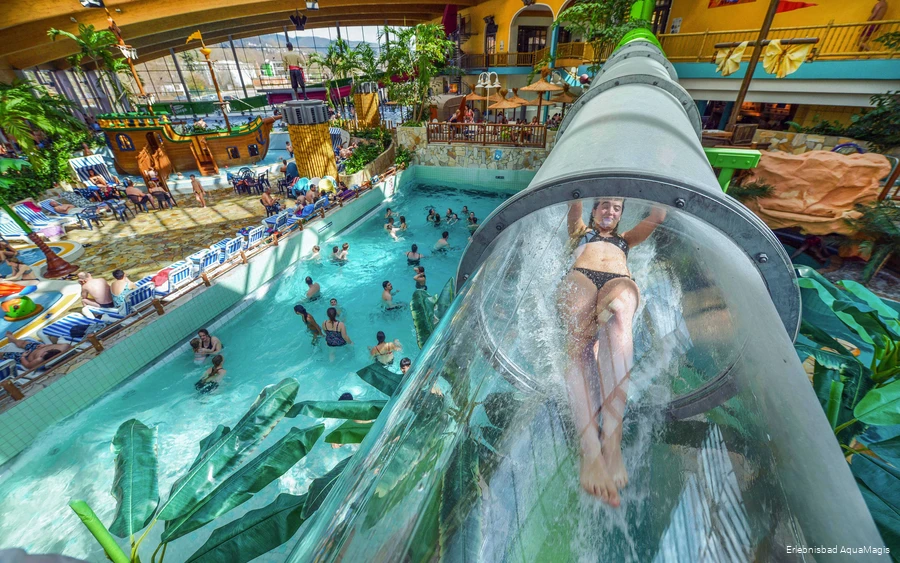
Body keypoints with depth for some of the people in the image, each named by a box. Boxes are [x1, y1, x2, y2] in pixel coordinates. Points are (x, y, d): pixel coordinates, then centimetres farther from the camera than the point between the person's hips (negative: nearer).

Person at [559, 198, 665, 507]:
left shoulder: (625, 239, 43)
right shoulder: (581, 232, 39)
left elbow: (658, 216, 35)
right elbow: (574, 207, 24)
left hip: (619, 281, 1)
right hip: (581, 276, 0)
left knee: (618, 315, -40)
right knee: (578, 341, -35)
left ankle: (612, 439, -52)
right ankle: (590, 448, -49)